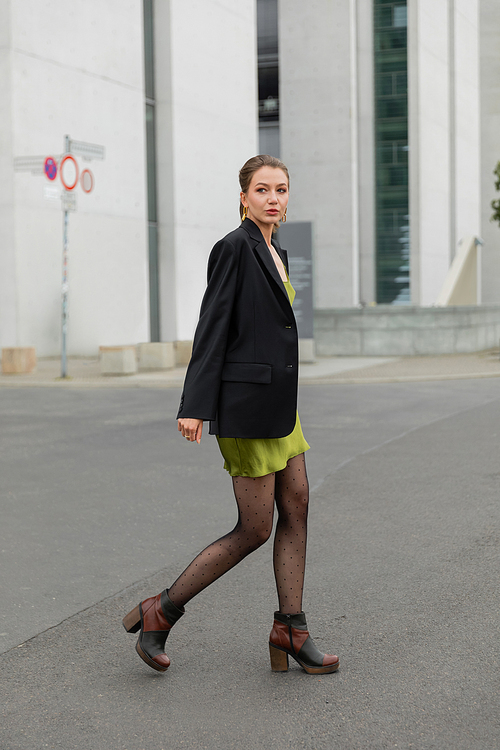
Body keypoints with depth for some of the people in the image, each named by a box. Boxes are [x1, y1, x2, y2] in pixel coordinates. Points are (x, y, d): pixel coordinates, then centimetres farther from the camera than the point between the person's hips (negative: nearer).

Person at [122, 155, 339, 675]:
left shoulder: (274, 254, 16)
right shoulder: (233, 247, -11)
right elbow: (212, 327, -16)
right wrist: (194, 408, -20)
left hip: (276, 402, 9)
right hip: (245, 402, -9)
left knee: (296, 507, 7)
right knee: (255, 529, -3)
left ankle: (289, 630, 14)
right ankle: (160, 612, 7)